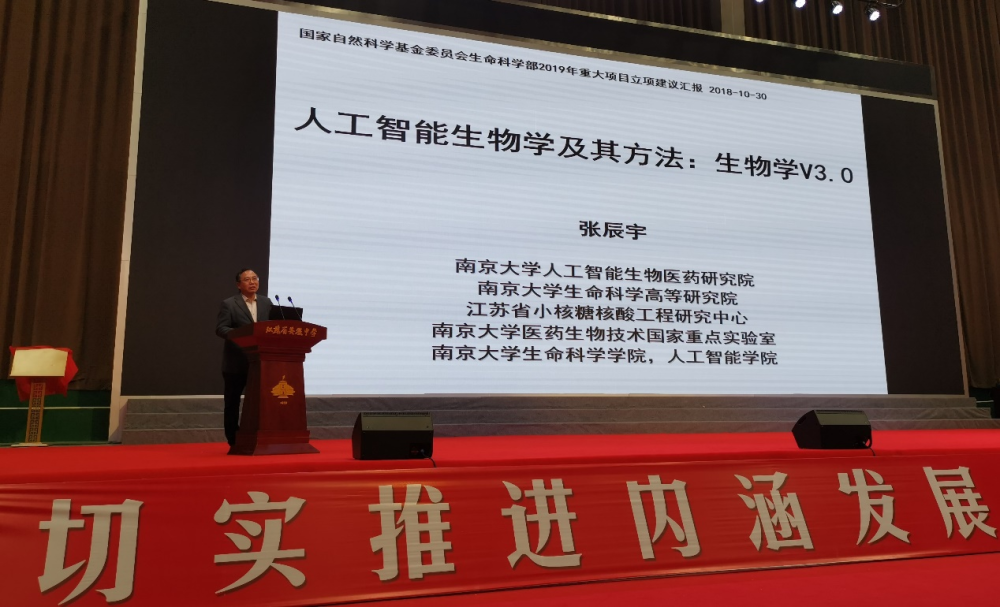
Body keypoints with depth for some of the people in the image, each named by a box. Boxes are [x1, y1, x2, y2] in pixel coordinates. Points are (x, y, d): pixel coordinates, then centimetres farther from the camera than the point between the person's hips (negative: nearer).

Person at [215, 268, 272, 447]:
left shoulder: (266, 303, 12)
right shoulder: (228, 304, -2)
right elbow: (220, 329, -12)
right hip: (236, 363, -3)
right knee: (232, 402, 5)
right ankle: (233, 441, 14)